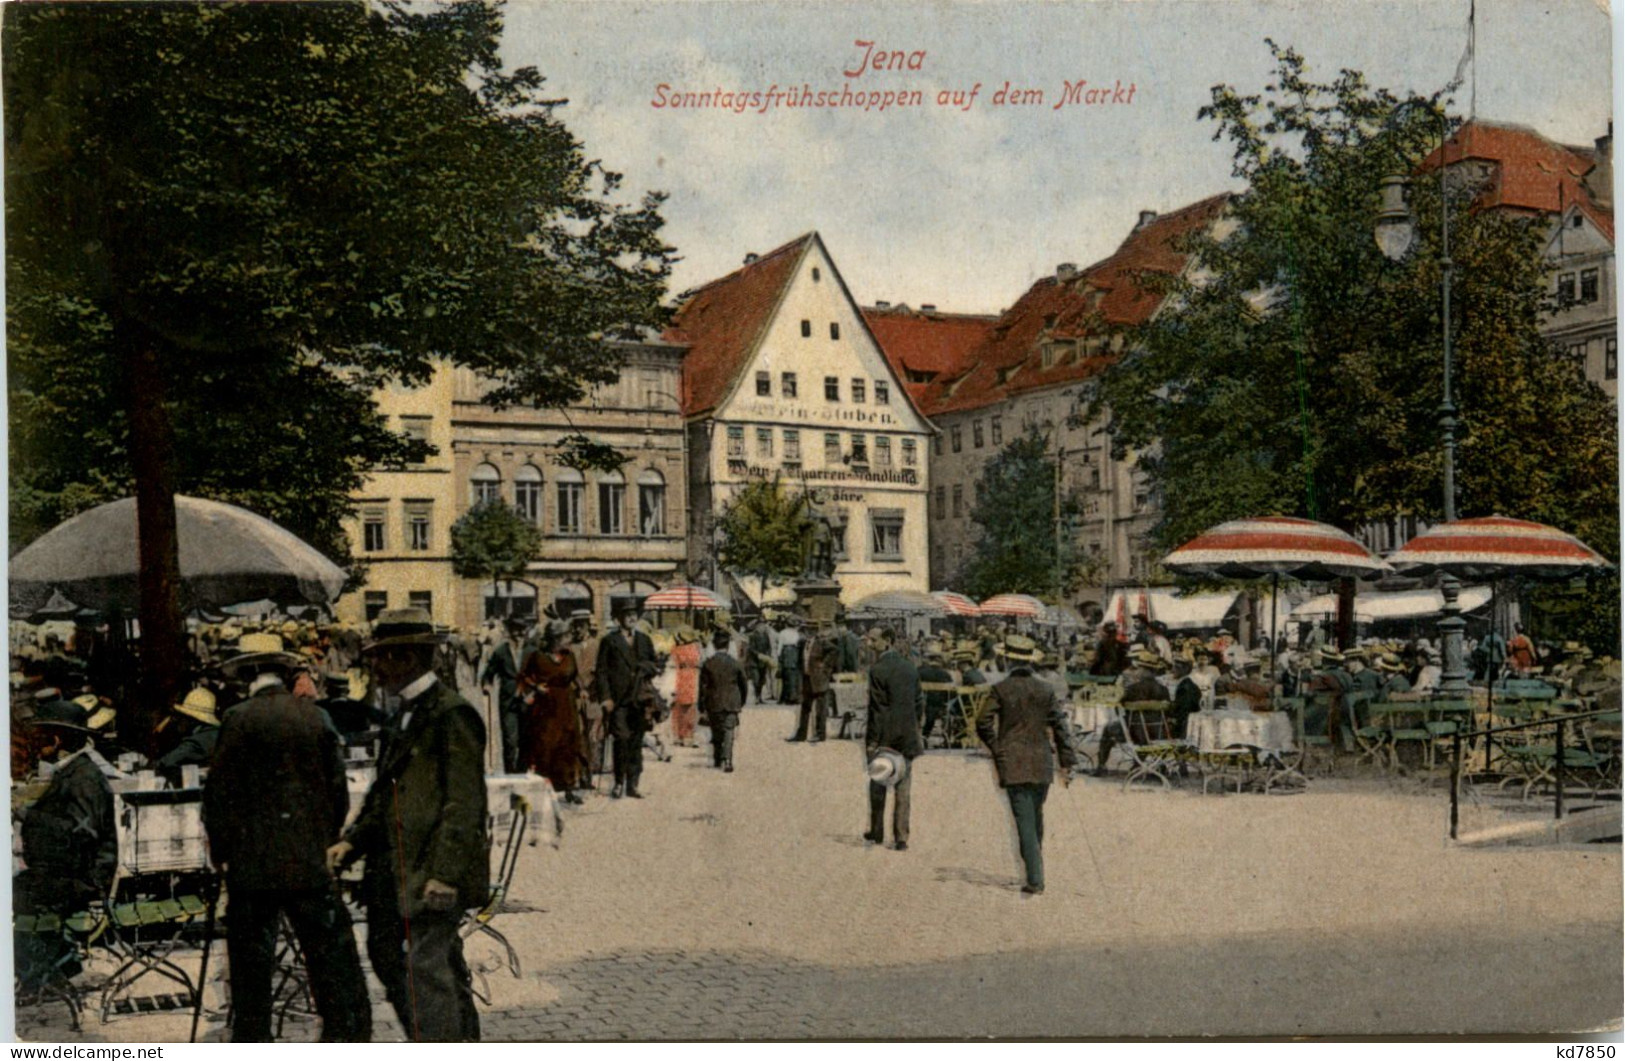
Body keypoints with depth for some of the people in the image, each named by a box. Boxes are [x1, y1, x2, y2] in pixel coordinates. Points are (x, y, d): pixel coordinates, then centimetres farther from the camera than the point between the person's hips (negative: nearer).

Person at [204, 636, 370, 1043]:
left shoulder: (239, 719, -5)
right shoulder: (316, 716, 3)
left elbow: (218, 794, -4)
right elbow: (338, 791, 6)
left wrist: (221, 852, 9)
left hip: (253, 866, -1)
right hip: (311, 865, 2)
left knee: (251, 969, 8)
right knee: (336, 968, 5)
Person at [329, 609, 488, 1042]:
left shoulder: (453, 715, -13)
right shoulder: (404, 714, 16)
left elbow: (464, 803, -18)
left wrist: (444, 872, -22)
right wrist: (353, 840, 9)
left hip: (437, 871, -10)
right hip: (396, 869, 10)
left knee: (427, 968, -10)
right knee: (387, 958, 17)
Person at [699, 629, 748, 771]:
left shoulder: (708, 664, -6)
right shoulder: (735, 663, -4)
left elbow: (703, 687, -4)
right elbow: (743, 685, 4)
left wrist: (702, 709, 4)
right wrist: (742, 703, 20)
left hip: (714, 704, 1)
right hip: (732, 704, -1)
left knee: (716, 733, 16)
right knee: (728, 733, -2)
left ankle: (717, 760, 25)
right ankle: (726, 761, -16)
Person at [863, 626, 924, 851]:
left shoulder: (878, 670, -14)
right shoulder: (911, 668, 4)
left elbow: (877, 708, -15)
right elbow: (919, 703, 8)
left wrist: (872, 741, -12)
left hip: (885, 737, -4)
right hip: (907, 737, 4)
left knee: (878, 786, 12)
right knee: (903, 789, 6)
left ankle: (877, 833, 21)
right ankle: (901, 838, 5)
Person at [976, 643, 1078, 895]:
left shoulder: (1001, 690, -5)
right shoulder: (1046, 690, 3)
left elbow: (983, 723, -4)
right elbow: (1061, 726, 3)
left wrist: (996, 747, 14)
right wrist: (1067, 763, 7)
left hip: (1013, 765, -3)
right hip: (1042, 764, 3)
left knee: (1025, 822, -4)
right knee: (1036, 819, 17)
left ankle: (1035, 881, -10)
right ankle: (1035, 874, 25)